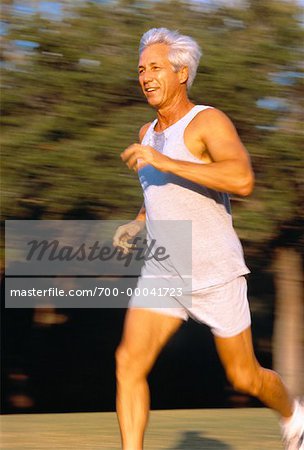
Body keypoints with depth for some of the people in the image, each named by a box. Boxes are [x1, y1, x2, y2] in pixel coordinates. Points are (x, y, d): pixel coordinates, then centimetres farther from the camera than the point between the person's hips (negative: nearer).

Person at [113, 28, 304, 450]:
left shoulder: (209, 121, -14)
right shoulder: (149, 132, 11)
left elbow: (242, 180, -32)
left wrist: (162, 162, -32)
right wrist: (137, 223, 10)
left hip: (215, 273, -6)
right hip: (162, 272, 6)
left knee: (244, 377, 8)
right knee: (129, 363, -13)